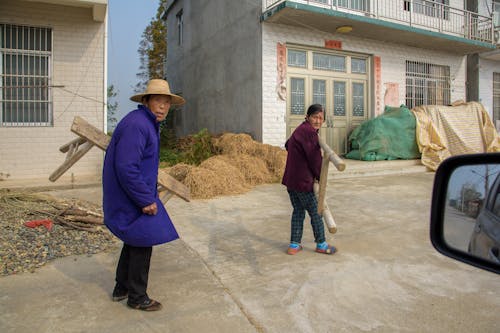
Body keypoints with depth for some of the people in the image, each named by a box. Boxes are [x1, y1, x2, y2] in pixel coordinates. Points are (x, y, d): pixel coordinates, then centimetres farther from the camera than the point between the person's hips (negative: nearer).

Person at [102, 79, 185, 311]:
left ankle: (122, 288, 35)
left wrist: (149, 195, 20)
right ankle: (137, 297, 17)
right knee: (143, 242, 0)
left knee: (135, 240, 20)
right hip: (131, 196, -11)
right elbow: (126, 167, -28)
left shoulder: (148, 124, 12)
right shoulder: (136, 125, -22)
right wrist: (146, 200, -23)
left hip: (137, 194, 11)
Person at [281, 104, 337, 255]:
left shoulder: (300, 130, 15)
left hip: (290, 179, 10)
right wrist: (320, 176, -1)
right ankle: (321, 244, 21)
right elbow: (315, 158, -14)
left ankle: (294, 245, 22)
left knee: (298, 211, 17)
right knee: (315, 212, 6)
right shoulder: (309, 132, -16)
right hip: (303, 181, -10)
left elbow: (288, 145, 34)